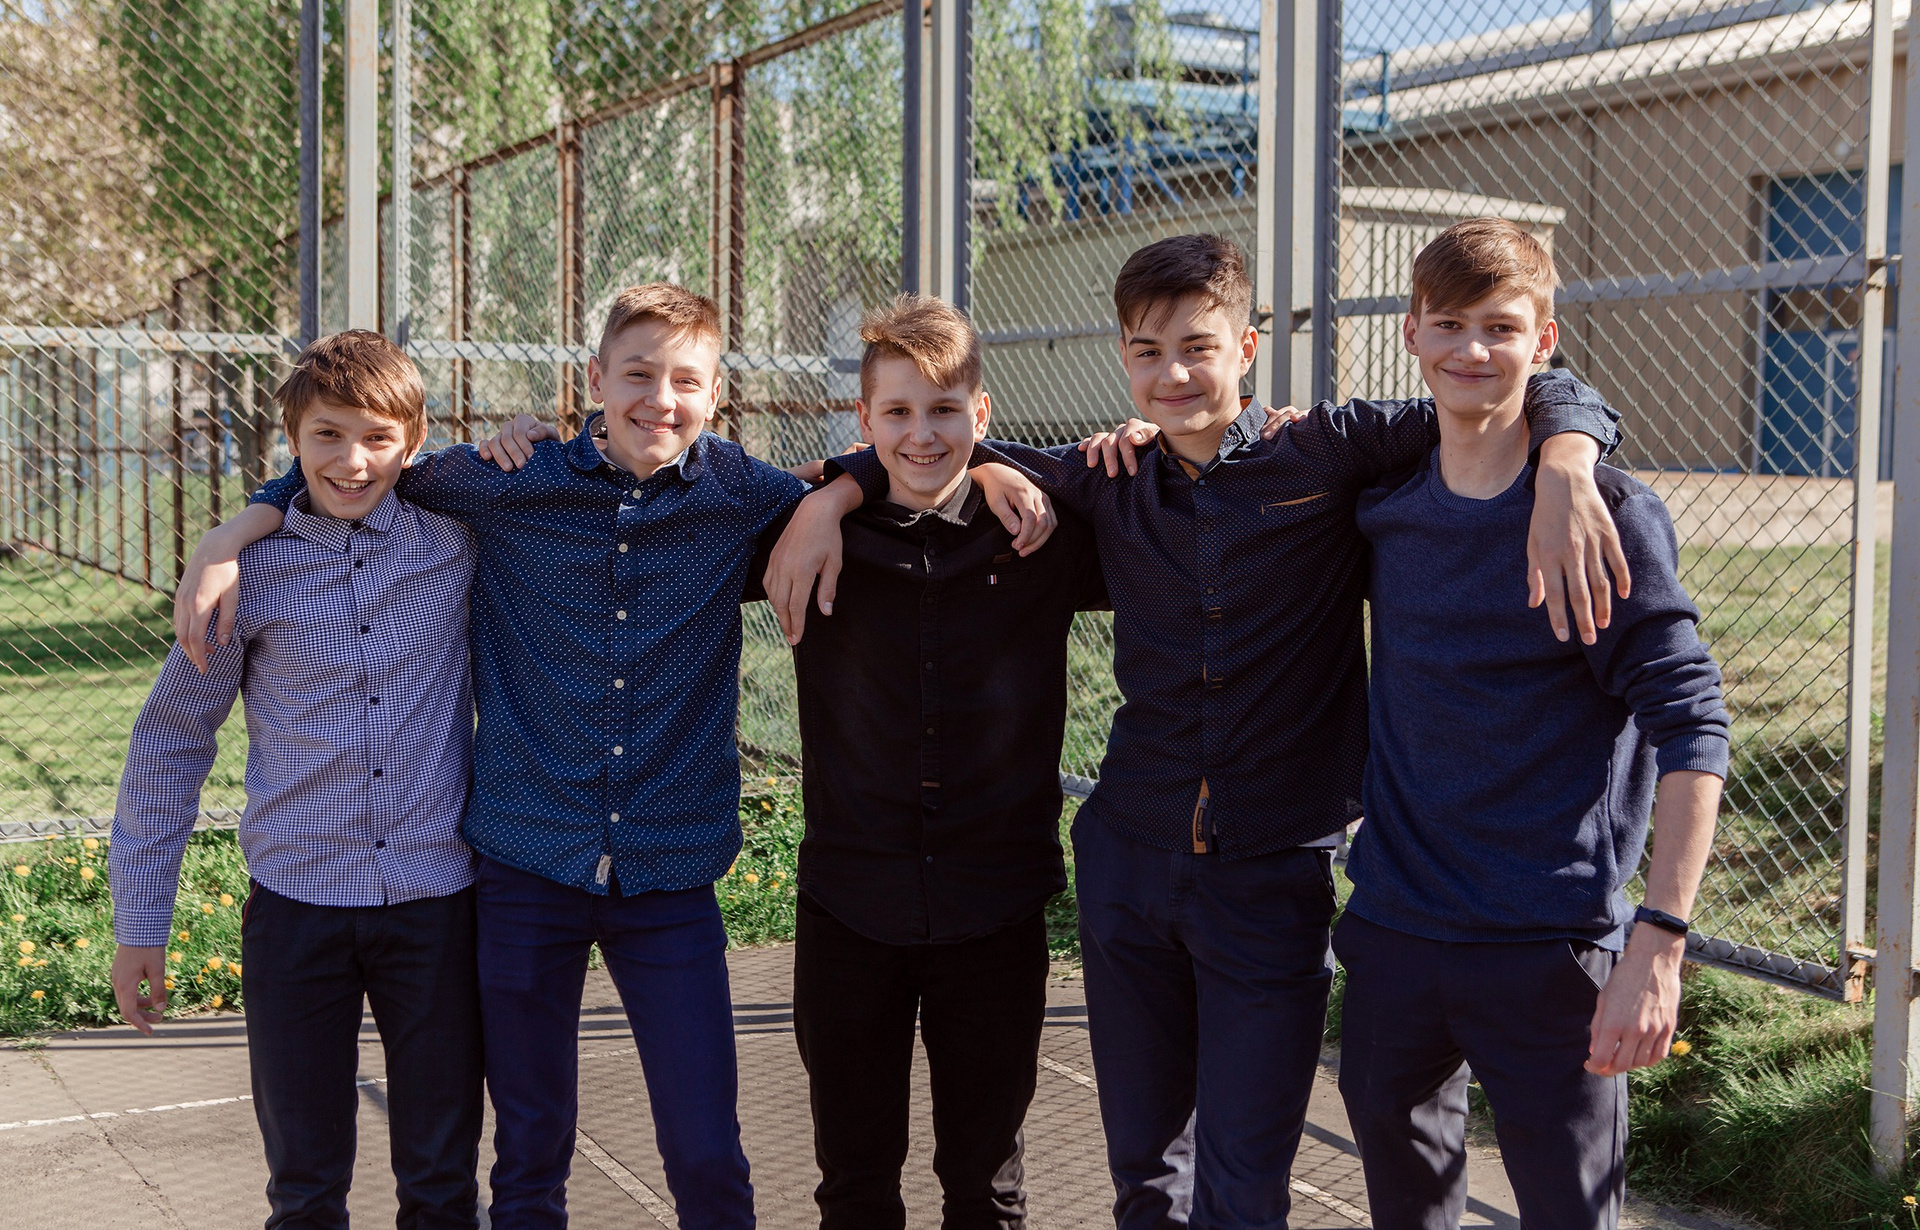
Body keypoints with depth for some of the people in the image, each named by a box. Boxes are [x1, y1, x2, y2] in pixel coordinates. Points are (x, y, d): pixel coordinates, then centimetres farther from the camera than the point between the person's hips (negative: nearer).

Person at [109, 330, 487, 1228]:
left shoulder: (458, 543, -2)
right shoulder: (252, 569, -2)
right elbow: (171, 738, 6)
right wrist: (140, 919, 6)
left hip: (437, 901, 0)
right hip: (296, 908, 0)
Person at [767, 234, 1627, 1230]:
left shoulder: (1325, 457, -7)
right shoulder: (1111, 486, 5)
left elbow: (1541, 398, -9)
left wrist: (1562, 473, -30)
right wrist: (827, 498, 2)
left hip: (1275, 876, -3)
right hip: (1128, 865, 4)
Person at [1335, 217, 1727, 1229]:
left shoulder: (1607, 513, -10)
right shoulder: (1383, 508, 4)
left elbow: (1690, 726, -13)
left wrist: (1659, 939, -20)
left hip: (1548, 952, -4)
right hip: (1393, 933, 5)